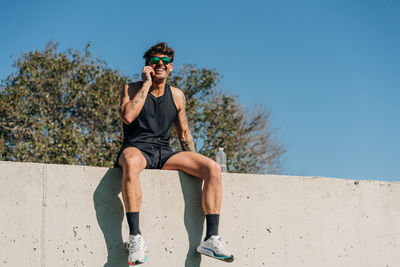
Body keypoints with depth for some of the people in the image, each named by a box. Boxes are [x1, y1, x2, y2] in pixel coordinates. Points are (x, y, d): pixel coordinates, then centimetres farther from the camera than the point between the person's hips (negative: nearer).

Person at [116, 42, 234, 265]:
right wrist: (147, 84, -9)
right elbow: (128, 117, -15)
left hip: (165, 154, 4)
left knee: (213, 168, -18)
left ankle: (211, 239, -22)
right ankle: (135, 237, -43)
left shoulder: (177, 96, 17)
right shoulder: (132, 89, 5)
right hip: (137, 148, -4)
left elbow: (184, 134, 22)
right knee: (131, 163, -43)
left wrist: (196, 166, 10)